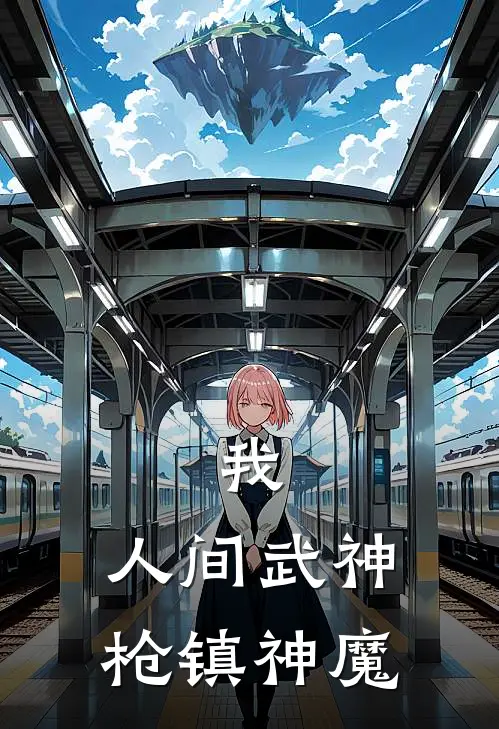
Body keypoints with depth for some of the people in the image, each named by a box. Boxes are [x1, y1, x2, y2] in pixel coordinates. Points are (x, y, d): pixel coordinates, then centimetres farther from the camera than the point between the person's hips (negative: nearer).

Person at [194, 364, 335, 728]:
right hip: (235, 535, 0)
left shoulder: (283, 446, 1)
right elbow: (230, 497, -6)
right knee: (237, 612, 0)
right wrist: (249, 544, -14)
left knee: (274, 611, 1)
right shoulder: (226, 446, 1)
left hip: (274, 535, 0)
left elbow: (279, 497, -6)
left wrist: (259, 543, -15)